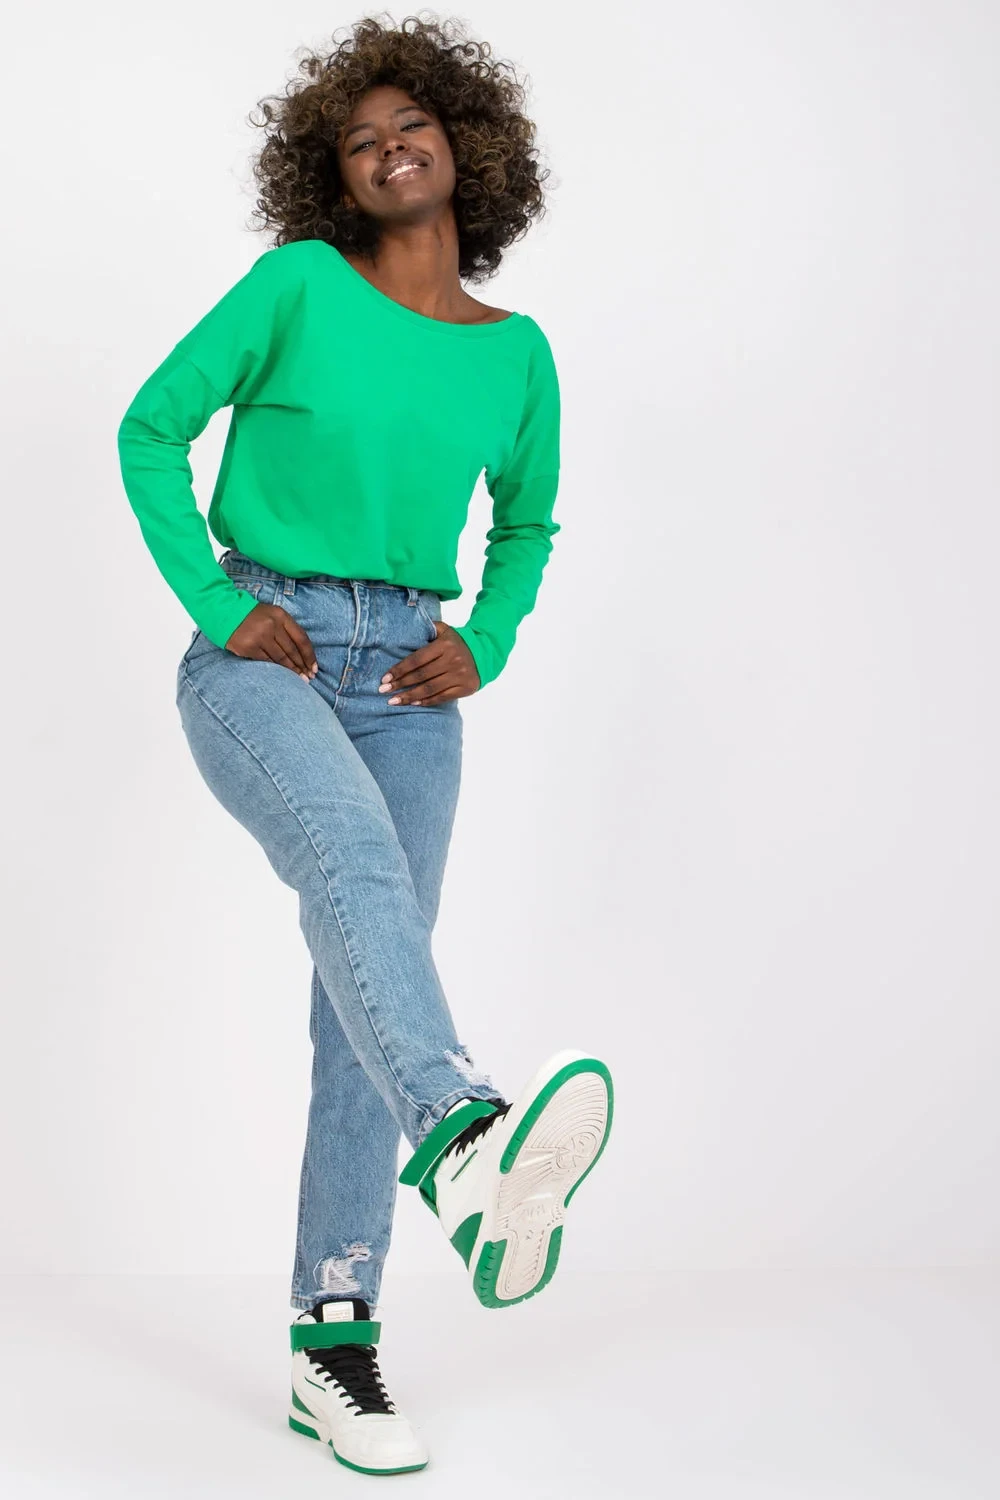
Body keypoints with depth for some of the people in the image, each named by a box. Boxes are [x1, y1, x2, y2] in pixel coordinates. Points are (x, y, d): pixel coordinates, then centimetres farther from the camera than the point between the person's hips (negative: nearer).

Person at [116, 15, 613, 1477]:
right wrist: (216, 605, -7)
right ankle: (471, 1142, -61)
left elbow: (527, 523, 23)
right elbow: (152, 429, 2)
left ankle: (333, 1350, 9)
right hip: (260, 660, -4)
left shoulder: (516, 354, 9)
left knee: (359, 1016, 1)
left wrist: (485, 646, 6)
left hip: (404, 686, 4)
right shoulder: (299, 283, -1)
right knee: (354, 864, -36)